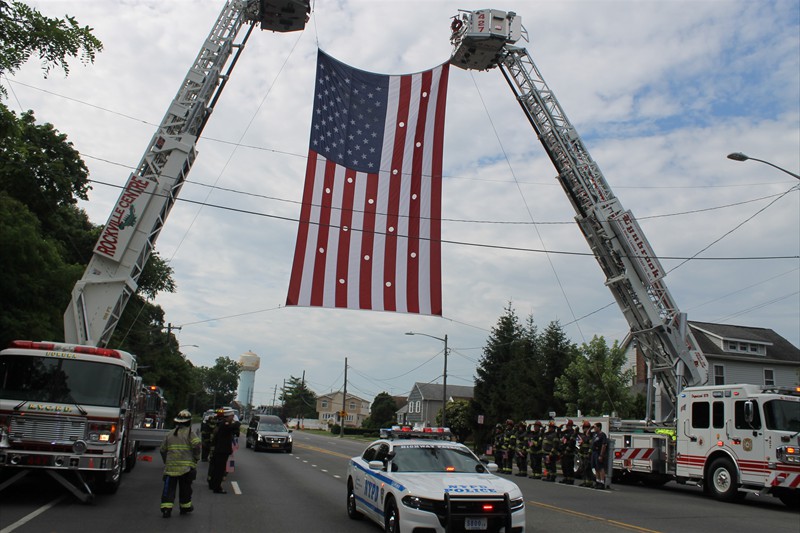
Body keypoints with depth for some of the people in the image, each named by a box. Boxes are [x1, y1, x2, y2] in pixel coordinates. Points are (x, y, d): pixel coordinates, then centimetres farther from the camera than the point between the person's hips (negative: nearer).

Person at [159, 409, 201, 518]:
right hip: (186, 466, -2)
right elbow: (196, 444, -17)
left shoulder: (170, 434, 12)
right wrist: (196, 458, -2)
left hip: (171, 466, 3)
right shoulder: (190, 433, -2)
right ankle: (185, 507, 23)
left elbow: (162, 450, 15)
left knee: (169, 487, 4)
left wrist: (166, 462, 26)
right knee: (185, 487, 12)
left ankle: (166, 508, -8)